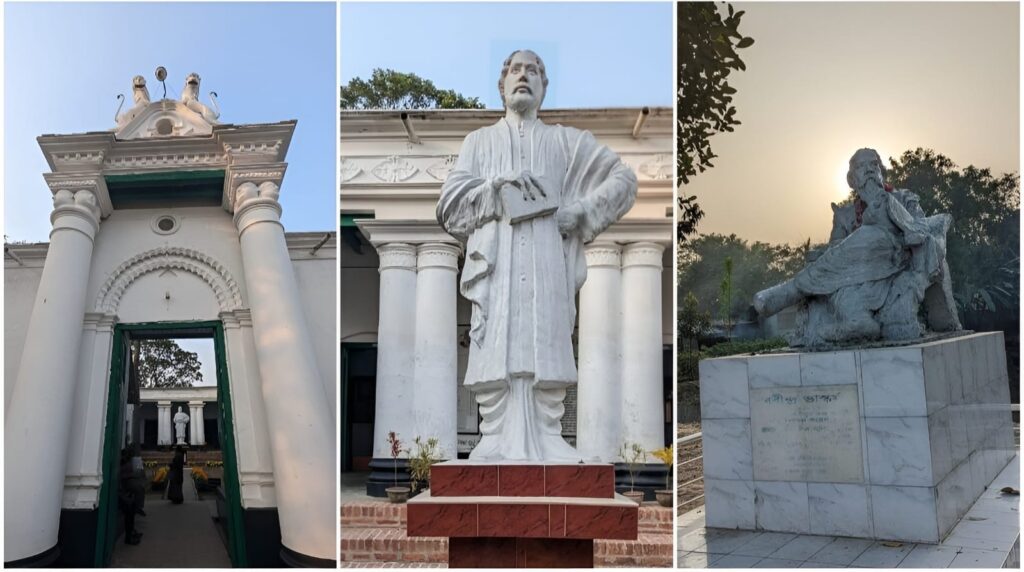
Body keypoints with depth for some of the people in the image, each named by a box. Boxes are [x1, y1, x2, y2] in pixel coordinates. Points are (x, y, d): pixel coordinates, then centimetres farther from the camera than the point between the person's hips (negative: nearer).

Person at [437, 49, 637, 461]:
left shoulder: (566, 141, 24)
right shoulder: (479, 140, 25)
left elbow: (623, 178, 19)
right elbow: (449, 203, 12)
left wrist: (581, 213, 4)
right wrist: (496, 187, -5)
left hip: (548, 269, 0)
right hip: (494, 268, 0)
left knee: (546, 365, -12)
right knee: (497, 367, -13)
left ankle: (546, 449, -14)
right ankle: (497, 449, -16)